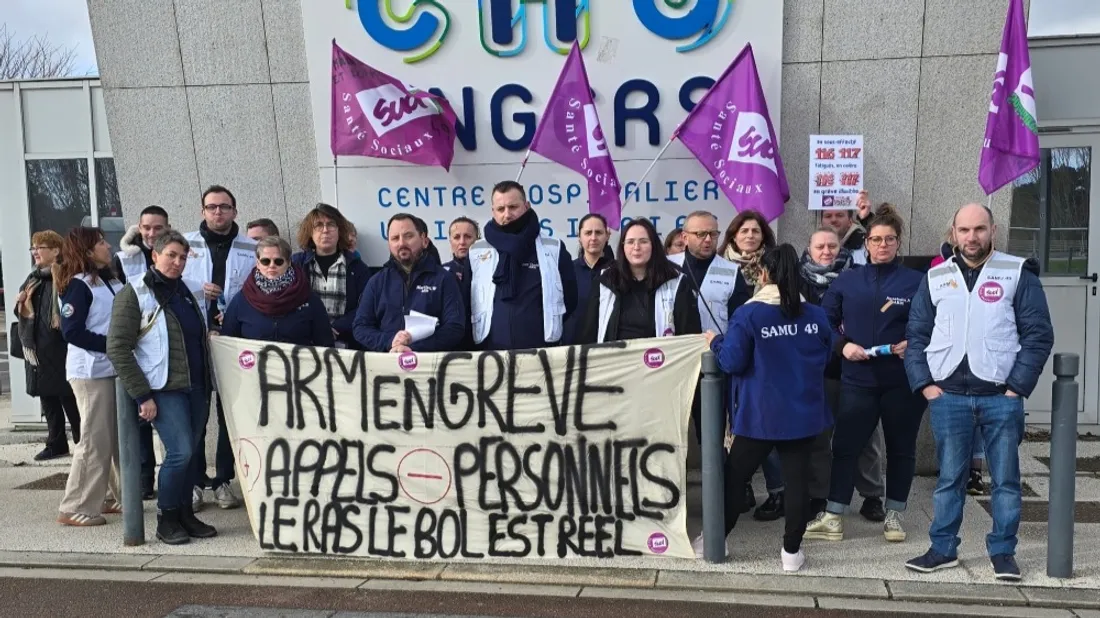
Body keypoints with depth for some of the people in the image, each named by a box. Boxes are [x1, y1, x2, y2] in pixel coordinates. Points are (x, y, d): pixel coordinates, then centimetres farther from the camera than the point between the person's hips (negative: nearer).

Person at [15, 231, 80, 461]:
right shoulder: (33, 280, 14)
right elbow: (22, 313, 22)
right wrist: (20, 305, 2)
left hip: (60, 352, -8)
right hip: (37, 352, 8)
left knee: (71, 402, 0)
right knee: (48, 402, 15)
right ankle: (56, 444, 25)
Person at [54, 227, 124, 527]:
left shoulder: (110, 280, 13)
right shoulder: (78, 285, -11)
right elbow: (72, 332, -17)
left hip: (114, 369, 8)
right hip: (91, 372, -8)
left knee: (117, 437, 10)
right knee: (95, 440, -5)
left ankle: (110, 497, 20)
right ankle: (76, 508, 3)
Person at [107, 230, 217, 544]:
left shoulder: (185, 291, 14)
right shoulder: (134, 293, -6)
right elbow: (117, 348, -11)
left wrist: (207, 384, 15)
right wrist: (142, 395, -15)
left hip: (196, 387, 6)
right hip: (164, 389, -6)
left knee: (191, 452, 8)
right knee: (180, 451, -13)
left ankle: (184, 513, 20)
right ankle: (166, 519, 4)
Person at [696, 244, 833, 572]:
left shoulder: (748, 315, -13)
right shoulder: (817, 315, 2)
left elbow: (732, 362, -14)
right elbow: (825, 357, 14)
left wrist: (715, 341, 4)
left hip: (761, 415, -3)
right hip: (804, 413, 3)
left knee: (735, 476, 10)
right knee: (797, 478, 7)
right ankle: (792, 550, 12)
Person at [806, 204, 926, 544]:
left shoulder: (916, 282, 0)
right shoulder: (846, 281, 6)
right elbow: (824, 322, 6)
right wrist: (842, 344, -10)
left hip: (903, 381, -1)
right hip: (857, 380, 1)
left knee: (901, 449, 10)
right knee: (845, 446, 1)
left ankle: (894, 515, 25)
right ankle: (832, 517, 8)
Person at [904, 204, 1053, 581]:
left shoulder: (1018, 274, 2)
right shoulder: (935, 278, 9)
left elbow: (1038, 334, -1)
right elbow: (917, 335, 10)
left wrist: (1017, 386, -8)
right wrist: (924, 383, -1)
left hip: (1001, 397, -1)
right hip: (947, 397, 2)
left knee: (1006, 479, 7)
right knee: (949, 478, 10)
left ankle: (1003, 552, 21)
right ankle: (943, 549, 20)